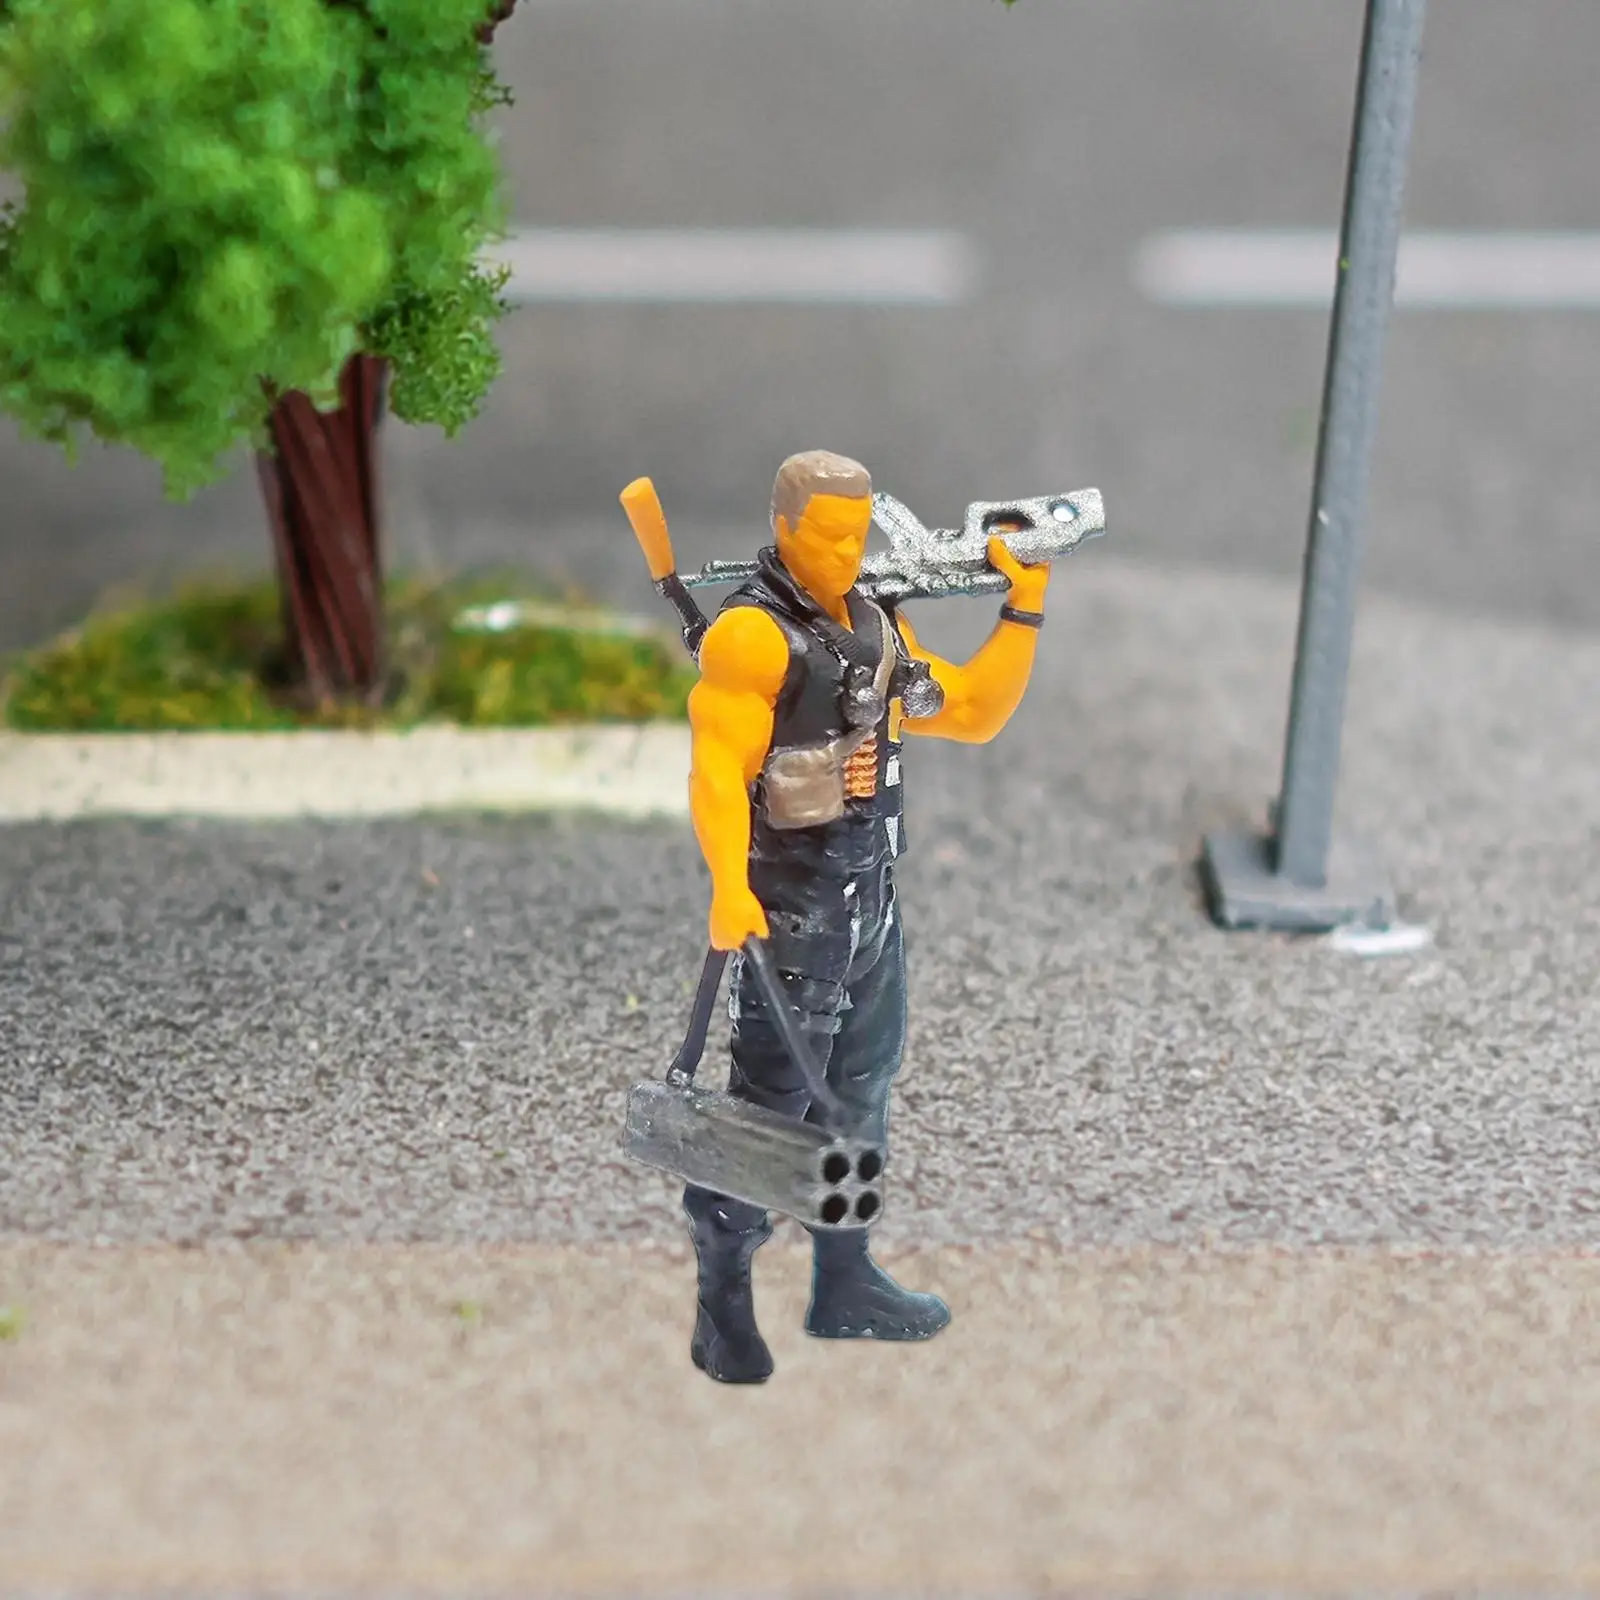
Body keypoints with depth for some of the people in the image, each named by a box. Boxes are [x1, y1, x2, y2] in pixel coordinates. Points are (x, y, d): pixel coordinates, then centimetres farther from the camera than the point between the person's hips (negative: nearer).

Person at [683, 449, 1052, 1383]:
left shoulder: (876, 627, 11)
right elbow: (717, 769, -23)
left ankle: (844, 1285, 33)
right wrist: (728, 886, -36)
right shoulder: (753, 634, -15)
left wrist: (1024, 611, 7)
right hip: (789, 906, -9)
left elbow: (974, 714, 16)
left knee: (861, 1089, 18)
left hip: (871, 895, 9)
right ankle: (723, 1309, 6)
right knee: (769, 1101, -4)